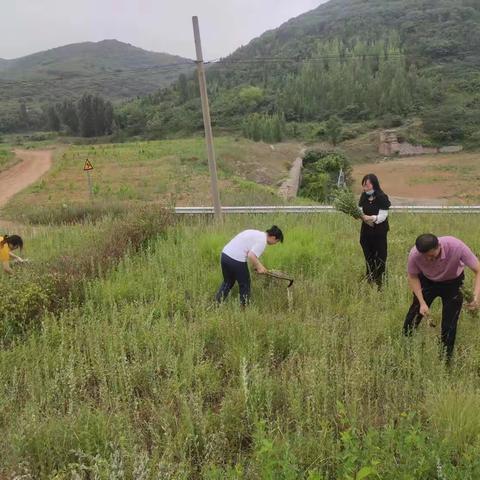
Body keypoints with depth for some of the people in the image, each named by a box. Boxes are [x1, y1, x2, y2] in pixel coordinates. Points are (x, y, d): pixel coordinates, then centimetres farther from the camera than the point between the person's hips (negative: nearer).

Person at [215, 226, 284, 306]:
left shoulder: (257, 233, 19)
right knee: (244, 285, 11)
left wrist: (258, 265, 18)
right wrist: (258, 267, -5)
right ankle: (244, 306, 21)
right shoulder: (262, 241, -9)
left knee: (227, 282, 25)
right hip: (236, 260, -9)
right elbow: (251, 256, -20)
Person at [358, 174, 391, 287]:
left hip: (379, 233, -5)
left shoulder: (382, 197, -13)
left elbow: (382, 216, -16)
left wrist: (371, 218, -31)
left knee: (380, 259, 0)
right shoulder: (364, 197, 4)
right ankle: (369, 281, 24)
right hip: (366, 232, 5)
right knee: (368, 258, 13)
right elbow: (361, 211, 6)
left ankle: (380, 283, 10)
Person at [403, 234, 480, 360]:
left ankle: (446, 358, 24)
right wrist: (422, 302, -20)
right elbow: (413, 277, -14)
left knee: (449, 323, 2)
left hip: (452, 282, -1)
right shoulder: (414, 254, -33)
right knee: (415, 312, 4)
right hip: (427, 281, 1)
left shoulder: (457, 246, -39)